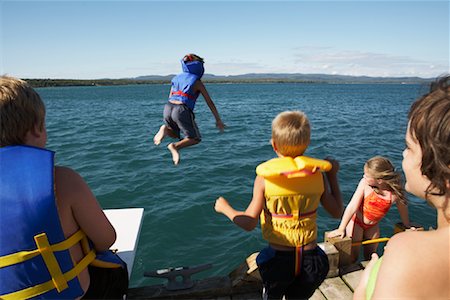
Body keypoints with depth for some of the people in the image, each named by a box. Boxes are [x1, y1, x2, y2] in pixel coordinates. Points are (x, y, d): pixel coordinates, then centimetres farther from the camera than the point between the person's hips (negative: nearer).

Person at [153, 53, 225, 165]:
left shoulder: (177, 78, 21)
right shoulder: (197, 82, 6)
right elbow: (210, 102, 6)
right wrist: (218, 120, 12)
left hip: (168, 108, 6)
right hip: (182, 111, -5)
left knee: (174, 135, 29)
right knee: (195, 138, 11)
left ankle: (165, 129, -4)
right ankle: (175, 146, -14)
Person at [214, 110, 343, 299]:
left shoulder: (265, 177, -16)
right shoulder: (317, 174, -9)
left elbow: (249, 223, -16)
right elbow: (337, 212, 2)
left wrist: (225, 208, 2)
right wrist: (332, 175, 10)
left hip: (279, 258, -2)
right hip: (311, 258, 2)